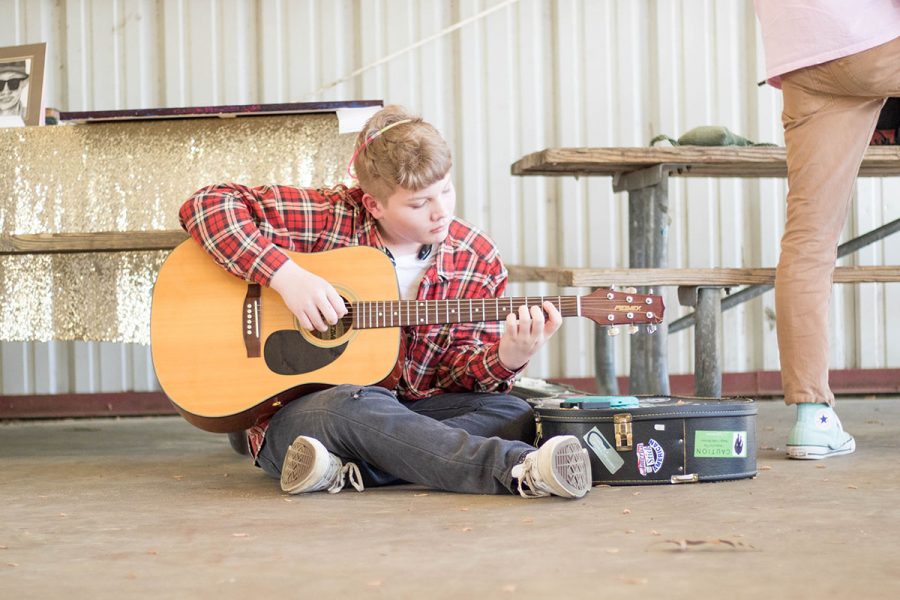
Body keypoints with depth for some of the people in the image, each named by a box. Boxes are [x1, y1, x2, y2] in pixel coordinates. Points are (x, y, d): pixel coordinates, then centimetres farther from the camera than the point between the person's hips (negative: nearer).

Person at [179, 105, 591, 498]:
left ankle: (349, 469, -34)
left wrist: (506, 359, -23)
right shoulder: (328, 219, -9)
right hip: (297, 416, -4)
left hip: (406, 416, 4)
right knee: (354, 404, -38)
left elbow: (459, 371, 0)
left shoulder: (477, 261, 0)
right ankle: (519, 469, -46)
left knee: (512, 415, -21)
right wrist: (285, 275, -24)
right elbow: (207, 206, -13)